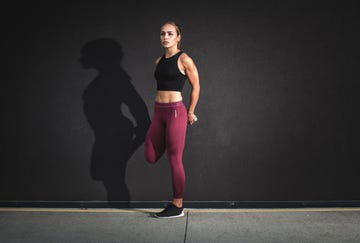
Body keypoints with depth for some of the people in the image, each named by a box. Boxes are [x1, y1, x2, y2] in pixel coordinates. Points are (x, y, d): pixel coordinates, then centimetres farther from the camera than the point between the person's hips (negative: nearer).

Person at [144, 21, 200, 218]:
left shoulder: (184, 59, -7)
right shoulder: (158, 61, 12)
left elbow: (196, 86, -1)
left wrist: (190, 112, 5)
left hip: (175, 111, -7)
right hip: (158, 111, 7)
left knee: (175, 160, -1)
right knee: (150, 157, 8)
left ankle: (177, 207, 9)